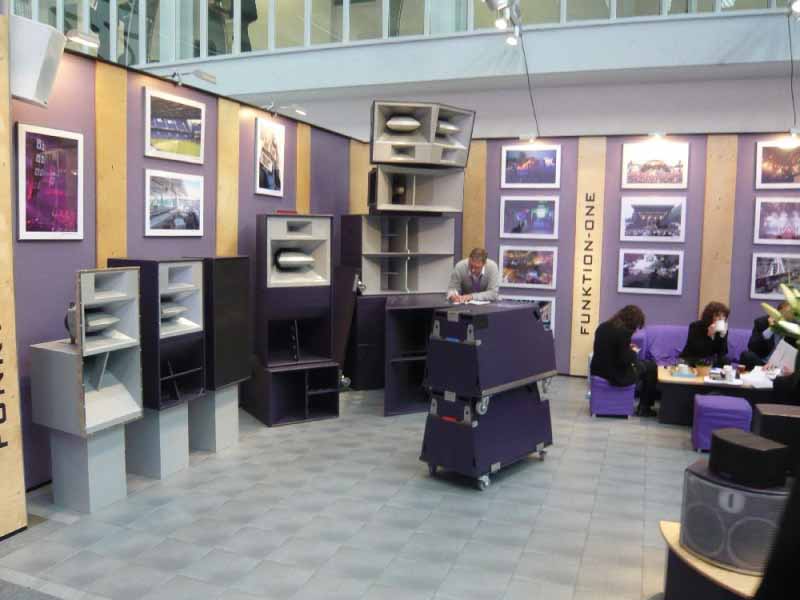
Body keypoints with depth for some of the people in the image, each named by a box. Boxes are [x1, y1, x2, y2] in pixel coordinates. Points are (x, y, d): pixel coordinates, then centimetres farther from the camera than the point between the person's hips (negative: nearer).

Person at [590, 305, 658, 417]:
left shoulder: (602, 327, 3)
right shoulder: (624, 332, -20)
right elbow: (624, 360, -20)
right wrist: (633, 352, 0)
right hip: (616, 376, -8)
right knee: (651, 367, 13)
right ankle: (644, 408, 21)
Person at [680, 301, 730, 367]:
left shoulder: (722, 329, -1)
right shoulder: (696, 326, -12)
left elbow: (722, 353, -10)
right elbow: (694, 350, -23)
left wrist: (723, 335, -21)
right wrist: (709, 335, -29)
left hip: (710, 362, 4)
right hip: (690, 361, -4)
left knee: (725, 360, -22)